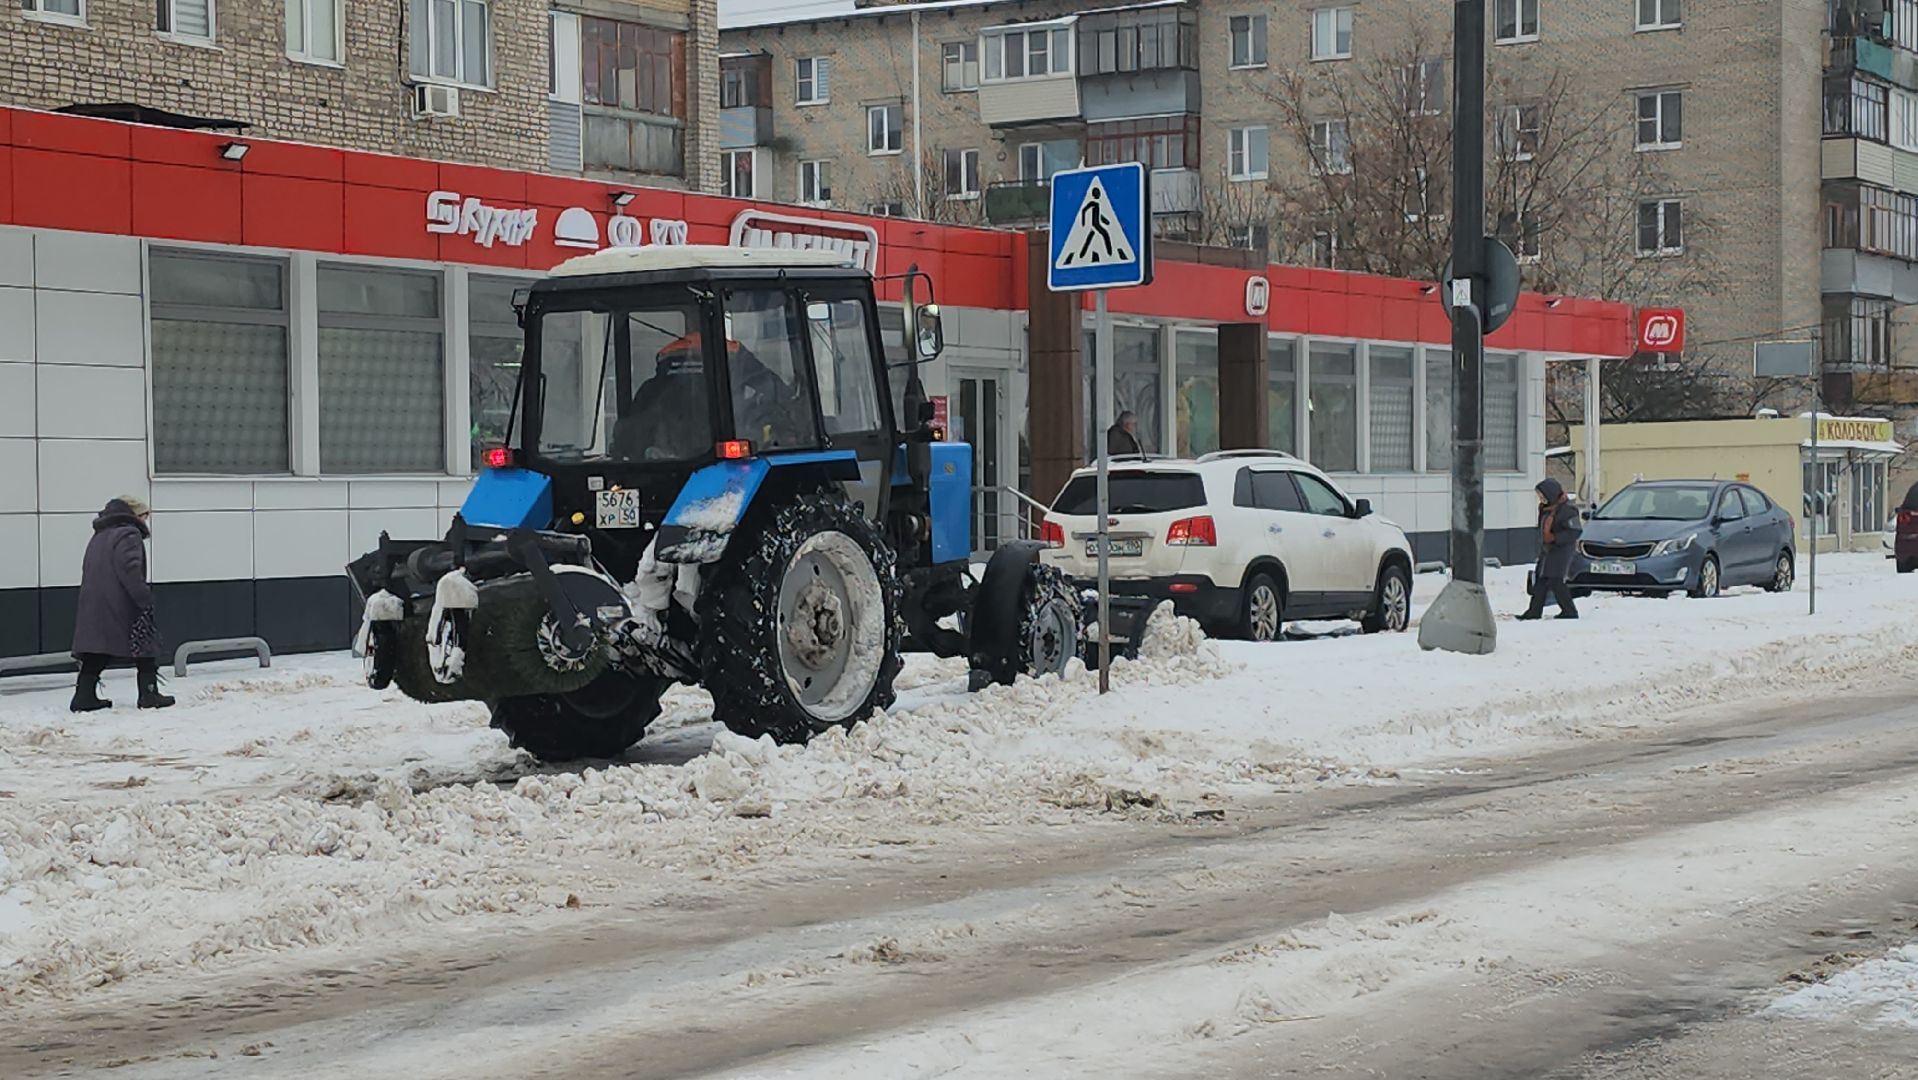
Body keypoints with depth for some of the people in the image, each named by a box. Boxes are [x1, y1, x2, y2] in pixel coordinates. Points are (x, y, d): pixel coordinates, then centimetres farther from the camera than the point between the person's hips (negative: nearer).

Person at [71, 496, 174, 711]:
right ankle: (149, 694, 1)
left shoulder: (98, 538, 22)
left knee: (96, 656, 9)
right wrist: (145, 598, -20)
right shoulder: (128, 534, -8)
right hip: (121, 609, -8)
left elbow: (89, 572, 23)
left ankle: (85, 696, 3)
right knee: (147, 646, 2)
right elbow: (130, 569, -21)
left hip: (92, 607, 8)